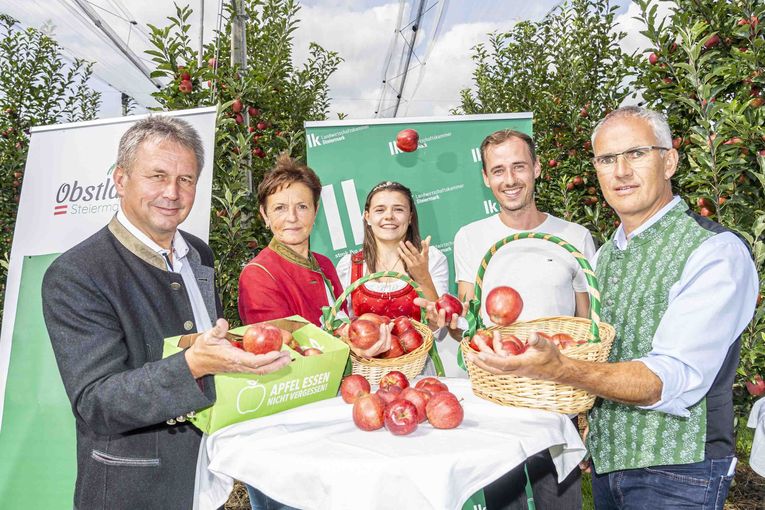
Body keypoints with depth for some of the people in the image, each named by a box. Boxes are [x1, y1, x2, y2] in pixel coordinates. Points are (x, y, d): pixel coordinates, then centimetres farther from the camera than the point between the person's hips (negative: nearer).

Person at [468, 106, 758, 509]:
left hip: (674, 475, -6)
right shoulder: (605, 254, 8)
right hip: (604, 459, 7)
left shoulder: (717, 251, -16)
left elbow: (672, 381, -26)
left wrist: (558, 368, -39)